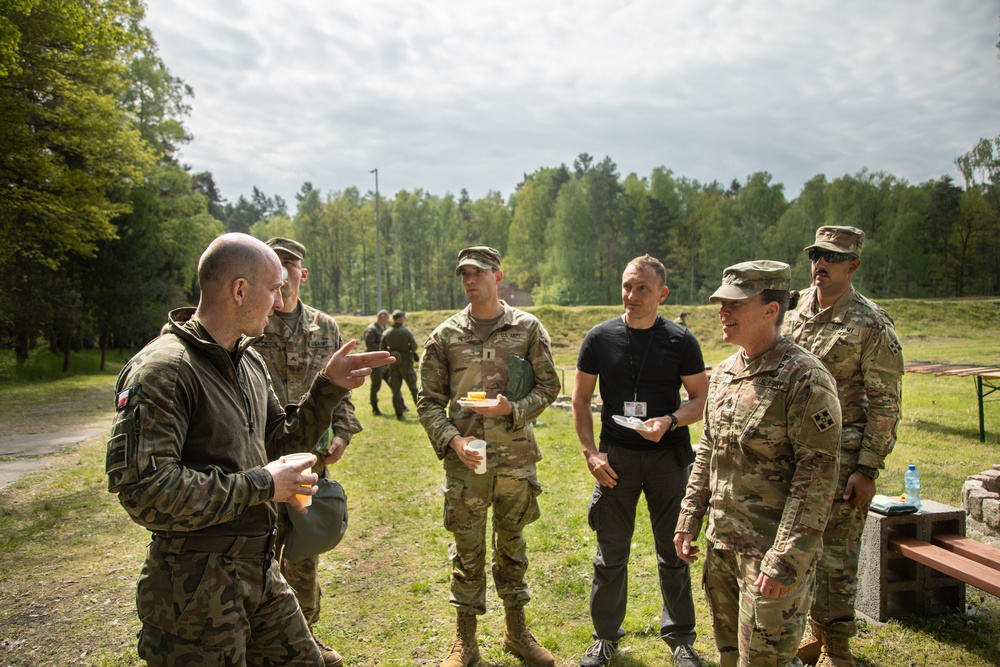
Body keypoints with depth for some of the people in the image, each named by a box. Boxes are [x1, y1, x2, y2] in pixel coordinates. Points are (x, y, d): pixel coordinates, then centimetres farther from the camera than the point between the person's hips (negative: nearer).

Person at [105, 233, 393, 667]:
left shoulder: (249, 361, 8)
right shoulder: (162, 370, -20)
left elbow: (281, 443, 15)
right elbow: (142, 490, -27)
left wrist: (328, 387, 1)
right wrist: (260, 485, -21)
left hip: (259, 570, 8)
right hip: (197, 583, -8)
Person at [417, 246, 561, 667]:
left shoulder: (528, 329, 0)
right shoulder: (445, 336, 0)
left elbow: (549, 386, 1)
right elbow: (429, 401, 2)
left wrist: (513, 409, -15)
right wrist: (452, 439, -12)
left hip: (517, 458, 1)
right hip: (466, 459, 0)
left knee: (512, 543, 15)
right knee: (467, 548, 9)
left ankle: (516, 631, 32)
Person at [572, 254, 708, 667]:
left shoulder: (681, 341, -4)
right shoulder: (600, 338, -2)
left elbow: (700, 398, 1)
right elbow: (581, 399, 4)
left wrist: (670, 421, -18)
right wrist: (590, 452, -5)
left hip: (668, 457, 0)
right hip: (615, 460, 1)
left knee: (673, 554, 12)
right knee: (610, 555, 11)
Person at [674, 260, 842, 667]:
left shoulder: (805, 378, -16)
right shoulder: (723, 374, 8)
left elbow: (817, 477, -19)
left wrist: (786, 560, -20)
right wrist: (689, 519, 13)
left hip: (771, 554, -7)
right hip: (721, 545, 8)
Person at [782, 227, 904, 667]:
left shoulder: (871, 325, -11)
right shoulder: (797, 309, 6)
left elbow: (885, 404, -10)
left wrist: (868, 469, -14)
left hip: (842, 455, -6)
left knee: (836, 553, 3)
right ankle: (815, 629, 33)